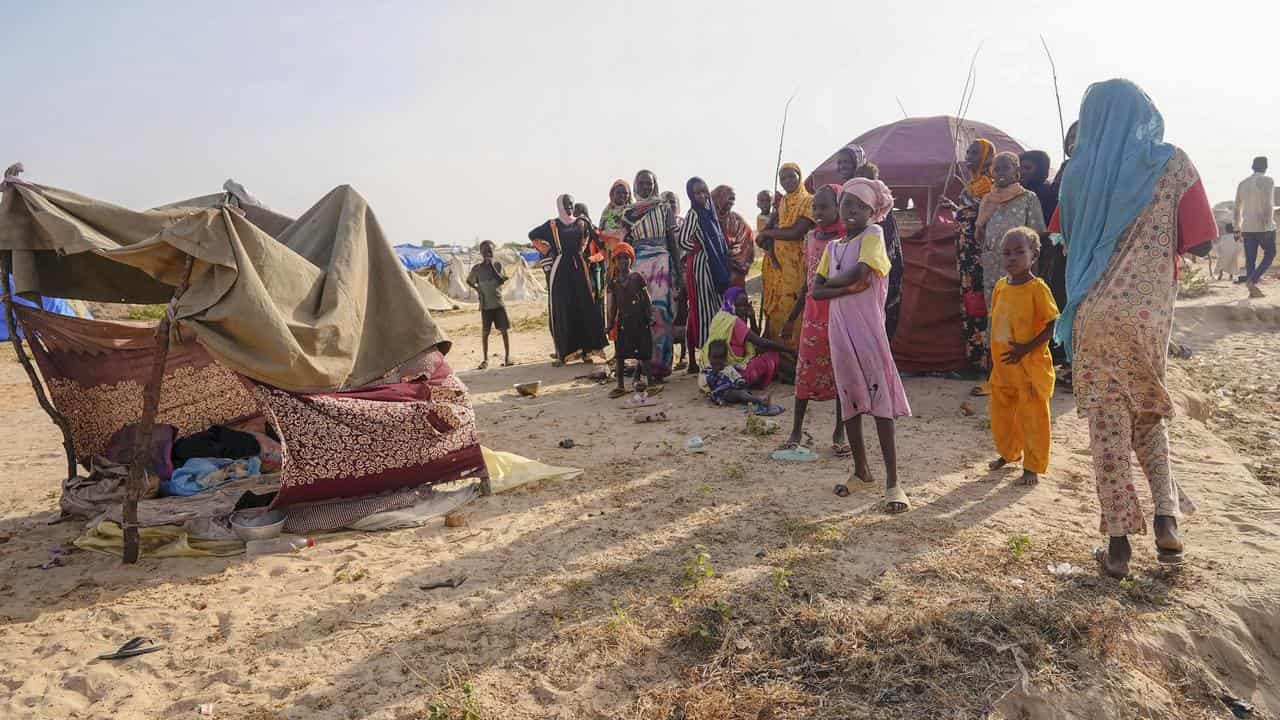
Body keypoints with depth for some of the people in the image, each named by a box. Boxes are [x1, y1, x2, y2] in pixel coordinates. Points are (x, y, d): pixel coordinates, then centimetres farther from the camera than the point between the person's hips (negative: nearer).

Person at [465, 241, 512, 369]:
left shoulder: (498, 265, 1)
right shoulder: (477, 268, 1)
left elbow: (502, 280, -12)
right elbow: (468, 281, 15)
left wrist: (492, 266, -15)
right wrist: (476, 288, 0)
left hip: (499, 303, 0)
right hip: (485, 305, 0)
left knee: (504, 330, 0)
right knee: (485, 332, 2)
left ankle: (507, 356, 8)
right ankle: (485, 359, 9)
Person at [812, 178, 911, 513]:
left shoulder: (873, 235, -1)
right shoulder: (833, 247, 15)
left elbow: (859, 273, -18)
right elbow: (816, 291, 4)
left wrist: (829, 281, -1)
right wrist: (848, 287, -12)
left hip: (868, 329, -6)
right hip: (839, 331, 6)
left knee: (880, 399, -7)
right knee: (850, 399, 11)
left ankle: (892, 481, -5)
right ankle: (861, 469, 23)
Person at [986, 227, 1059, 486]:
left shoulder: (1037, 288, -15)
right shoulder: (1000, 286, 4)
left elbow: (1052, 326, -15)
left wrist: (1026, 348, -22)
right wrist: (993, 356, 13)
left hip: (1030, 366, -6)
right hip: (1002, 366, 6)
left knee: (1032, 416, 4)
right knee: (1000, 412, 18)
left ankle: (1033, 467, 18)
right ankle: (1009, 453, 39)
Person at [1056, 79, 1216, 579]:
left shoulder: (1079, 173, 4)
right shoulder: (1171, 164, 0)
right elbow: (1200, 243, -2)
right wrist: (1161, 240, 15)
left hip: (1094, 313, 0)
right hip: (1151, 312, 0)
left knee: (1107, 424, 5)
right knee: (1149, 414, 21)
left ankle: (1118, 545, 7)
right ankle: (1166, 520, 12)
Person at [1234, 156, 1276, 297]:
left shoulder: (1242, 183, 11)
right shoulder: (1267, 181, -6)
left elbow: (1237, 208, 12)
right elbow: (1268, 205, -15)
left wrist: (1238, 229, 16)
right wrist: (1268, 226, -17)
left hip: (1247, 228, 5)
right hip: (1263, 227, -5)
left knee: (1250, 259, 5)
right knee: (1269, 254, 8)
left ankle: (1253, 289, 4)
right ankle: (1252, 280, -10)